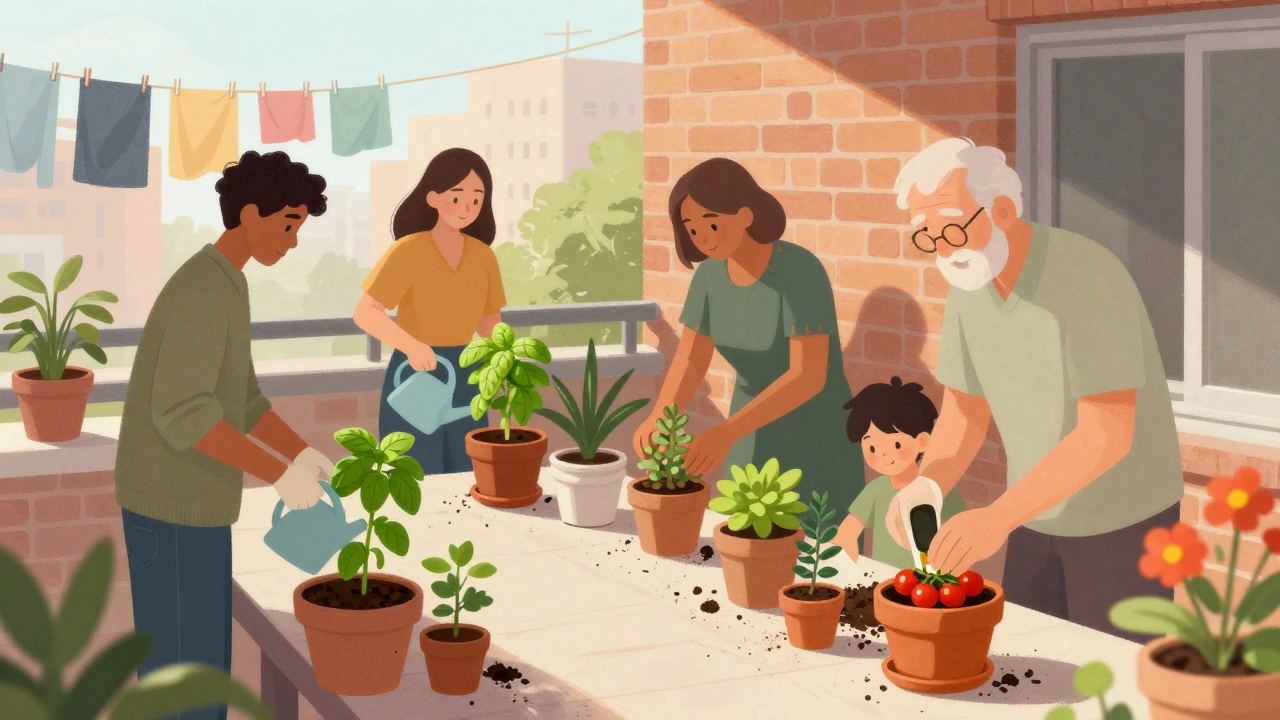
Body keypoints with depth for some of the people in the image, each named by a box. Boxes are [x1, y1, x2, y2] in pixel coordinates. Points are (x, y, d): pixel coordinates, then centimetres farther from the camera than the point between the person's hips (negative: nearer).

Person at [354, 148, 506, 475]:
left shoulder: (483, 255, 2)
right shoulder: (407, 250, -13)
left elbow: (490, 324, 9)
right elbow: (365, 313, -21)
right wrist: (410, 345, -37)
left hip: (463, 378, 5)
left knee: (468, 478, 8)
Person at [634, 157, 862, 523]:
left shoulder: (801, 271, -27)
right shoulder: (711, 274, -6)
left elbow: (809, 377, -33)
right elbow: (688, 364, -7)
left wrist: (726, 433, -43)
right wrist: (657, 419, -29)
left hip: (817, 444, -6)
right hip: (756, 443, 7)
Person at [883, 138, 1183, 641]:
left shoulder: (1088, 277, -30)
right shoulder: (969, 282, -6)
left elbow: (1108, 435, -34)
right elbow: (965, 414, -1)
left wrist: (996, 519, -43)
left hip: (1122, 520, -6)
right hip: (1041, 512, 7)